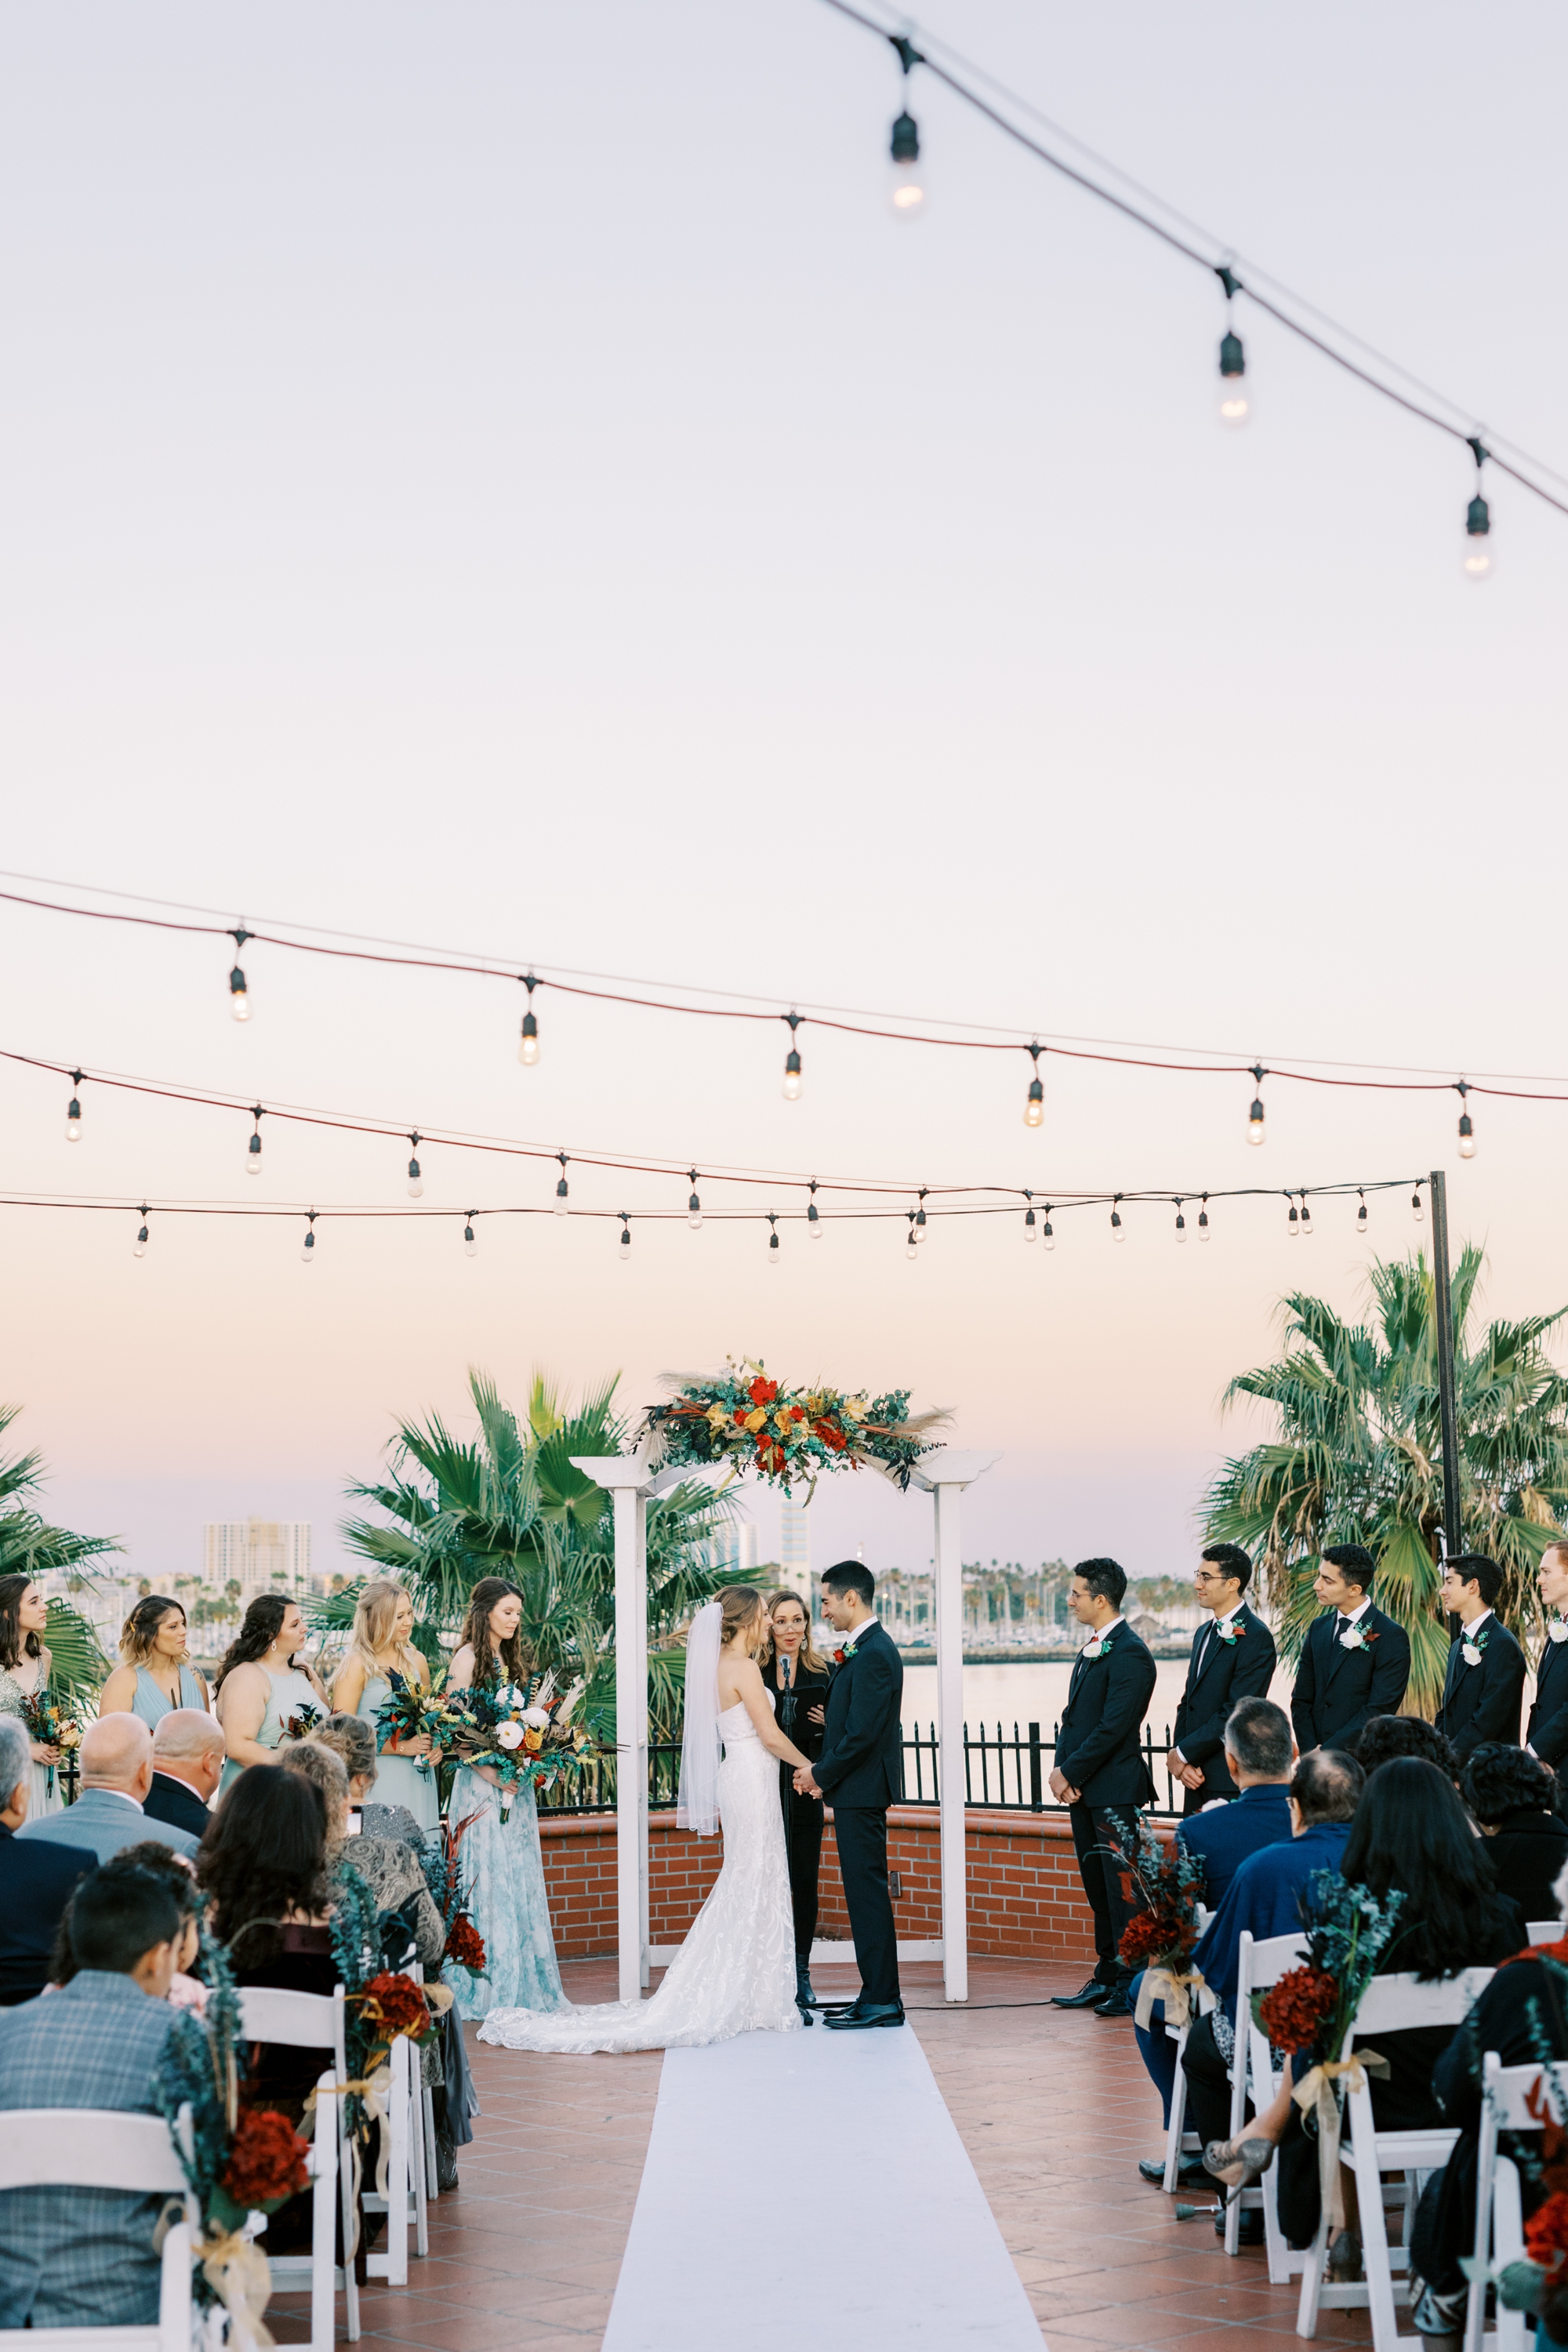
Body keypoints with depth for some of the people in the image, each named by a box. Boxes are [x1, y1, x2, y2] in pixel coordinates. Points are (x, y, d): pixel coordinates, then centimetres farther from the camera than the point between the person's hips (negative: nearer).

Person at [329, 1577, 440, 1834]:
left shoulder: (416, 1662, 13)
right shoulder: (358, 1665, -5)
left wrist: (434, 1747, 4)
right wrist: (400, 1747, -14)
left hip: (418, 1781, 5)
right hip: (378, 1781, -5)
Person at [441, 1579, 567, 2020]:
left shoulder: (509, 1659, 16)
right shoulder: (468, 1658, -8)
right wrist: (496, 1776, -18)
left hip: (516, 1782, 8)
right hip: (482, 1782, -8)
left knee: (520, 1879, 8)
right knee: (489, 1879, -6)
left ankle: (523, 1984, 13)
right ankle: (486, 1988, -1)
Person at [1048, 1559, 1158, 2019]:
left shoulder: (1129, 1654, -15)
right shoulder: (1091, 1649, 16)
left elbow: (1113, 1727, -19)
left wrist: (1071, 1772, -15)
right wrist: (1061, 1770, 2)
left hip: (1114, 1790, -10)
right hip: (1082, 1790, 10)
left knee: (1122, 1886, -5)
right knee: (1097, 1888, 14)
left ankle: (1133, 1986, 1)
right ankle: (1107, 1978, 22)